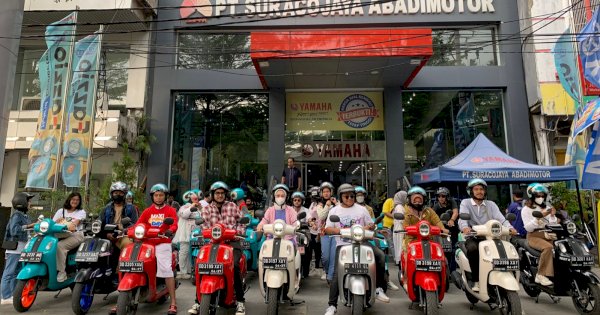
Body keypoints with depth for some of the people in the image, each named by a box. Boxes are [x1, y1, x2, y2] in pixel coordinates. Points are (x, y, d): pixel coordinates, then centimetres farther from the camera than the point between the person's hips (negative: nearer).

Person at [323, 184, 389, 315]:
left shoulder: (361, 209, 11)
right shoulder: (334, 211, 6)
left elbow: (371, 224, 16)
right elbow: (327, 229, -1)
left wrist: (369, 226, -9)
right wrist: (339, 230, -20)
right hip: (342, 244, -1)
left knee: (380, 255, -22)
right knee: (337, 273, -14)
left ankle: (379, 288, -10)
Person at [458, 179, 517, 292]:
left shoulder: (491, 204, 16)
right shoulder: (465, 203, 7)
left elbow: (500, 218, 0)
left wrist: (509, 227, -23)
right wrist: (465, 227, -35)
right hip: (472, 237, -3)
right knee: (473, 249, -35)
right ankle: (476, 281, -22)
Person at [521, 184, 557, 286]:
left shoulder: (547, 208, 18)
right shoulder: (526, 209, 2)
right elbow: (528, 228, -11)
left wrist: (552, 216, -6)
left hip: (547, 235, 5)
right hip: (534, 236, -5)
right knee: (548, 247, -33)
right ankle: (541, 275, -26)